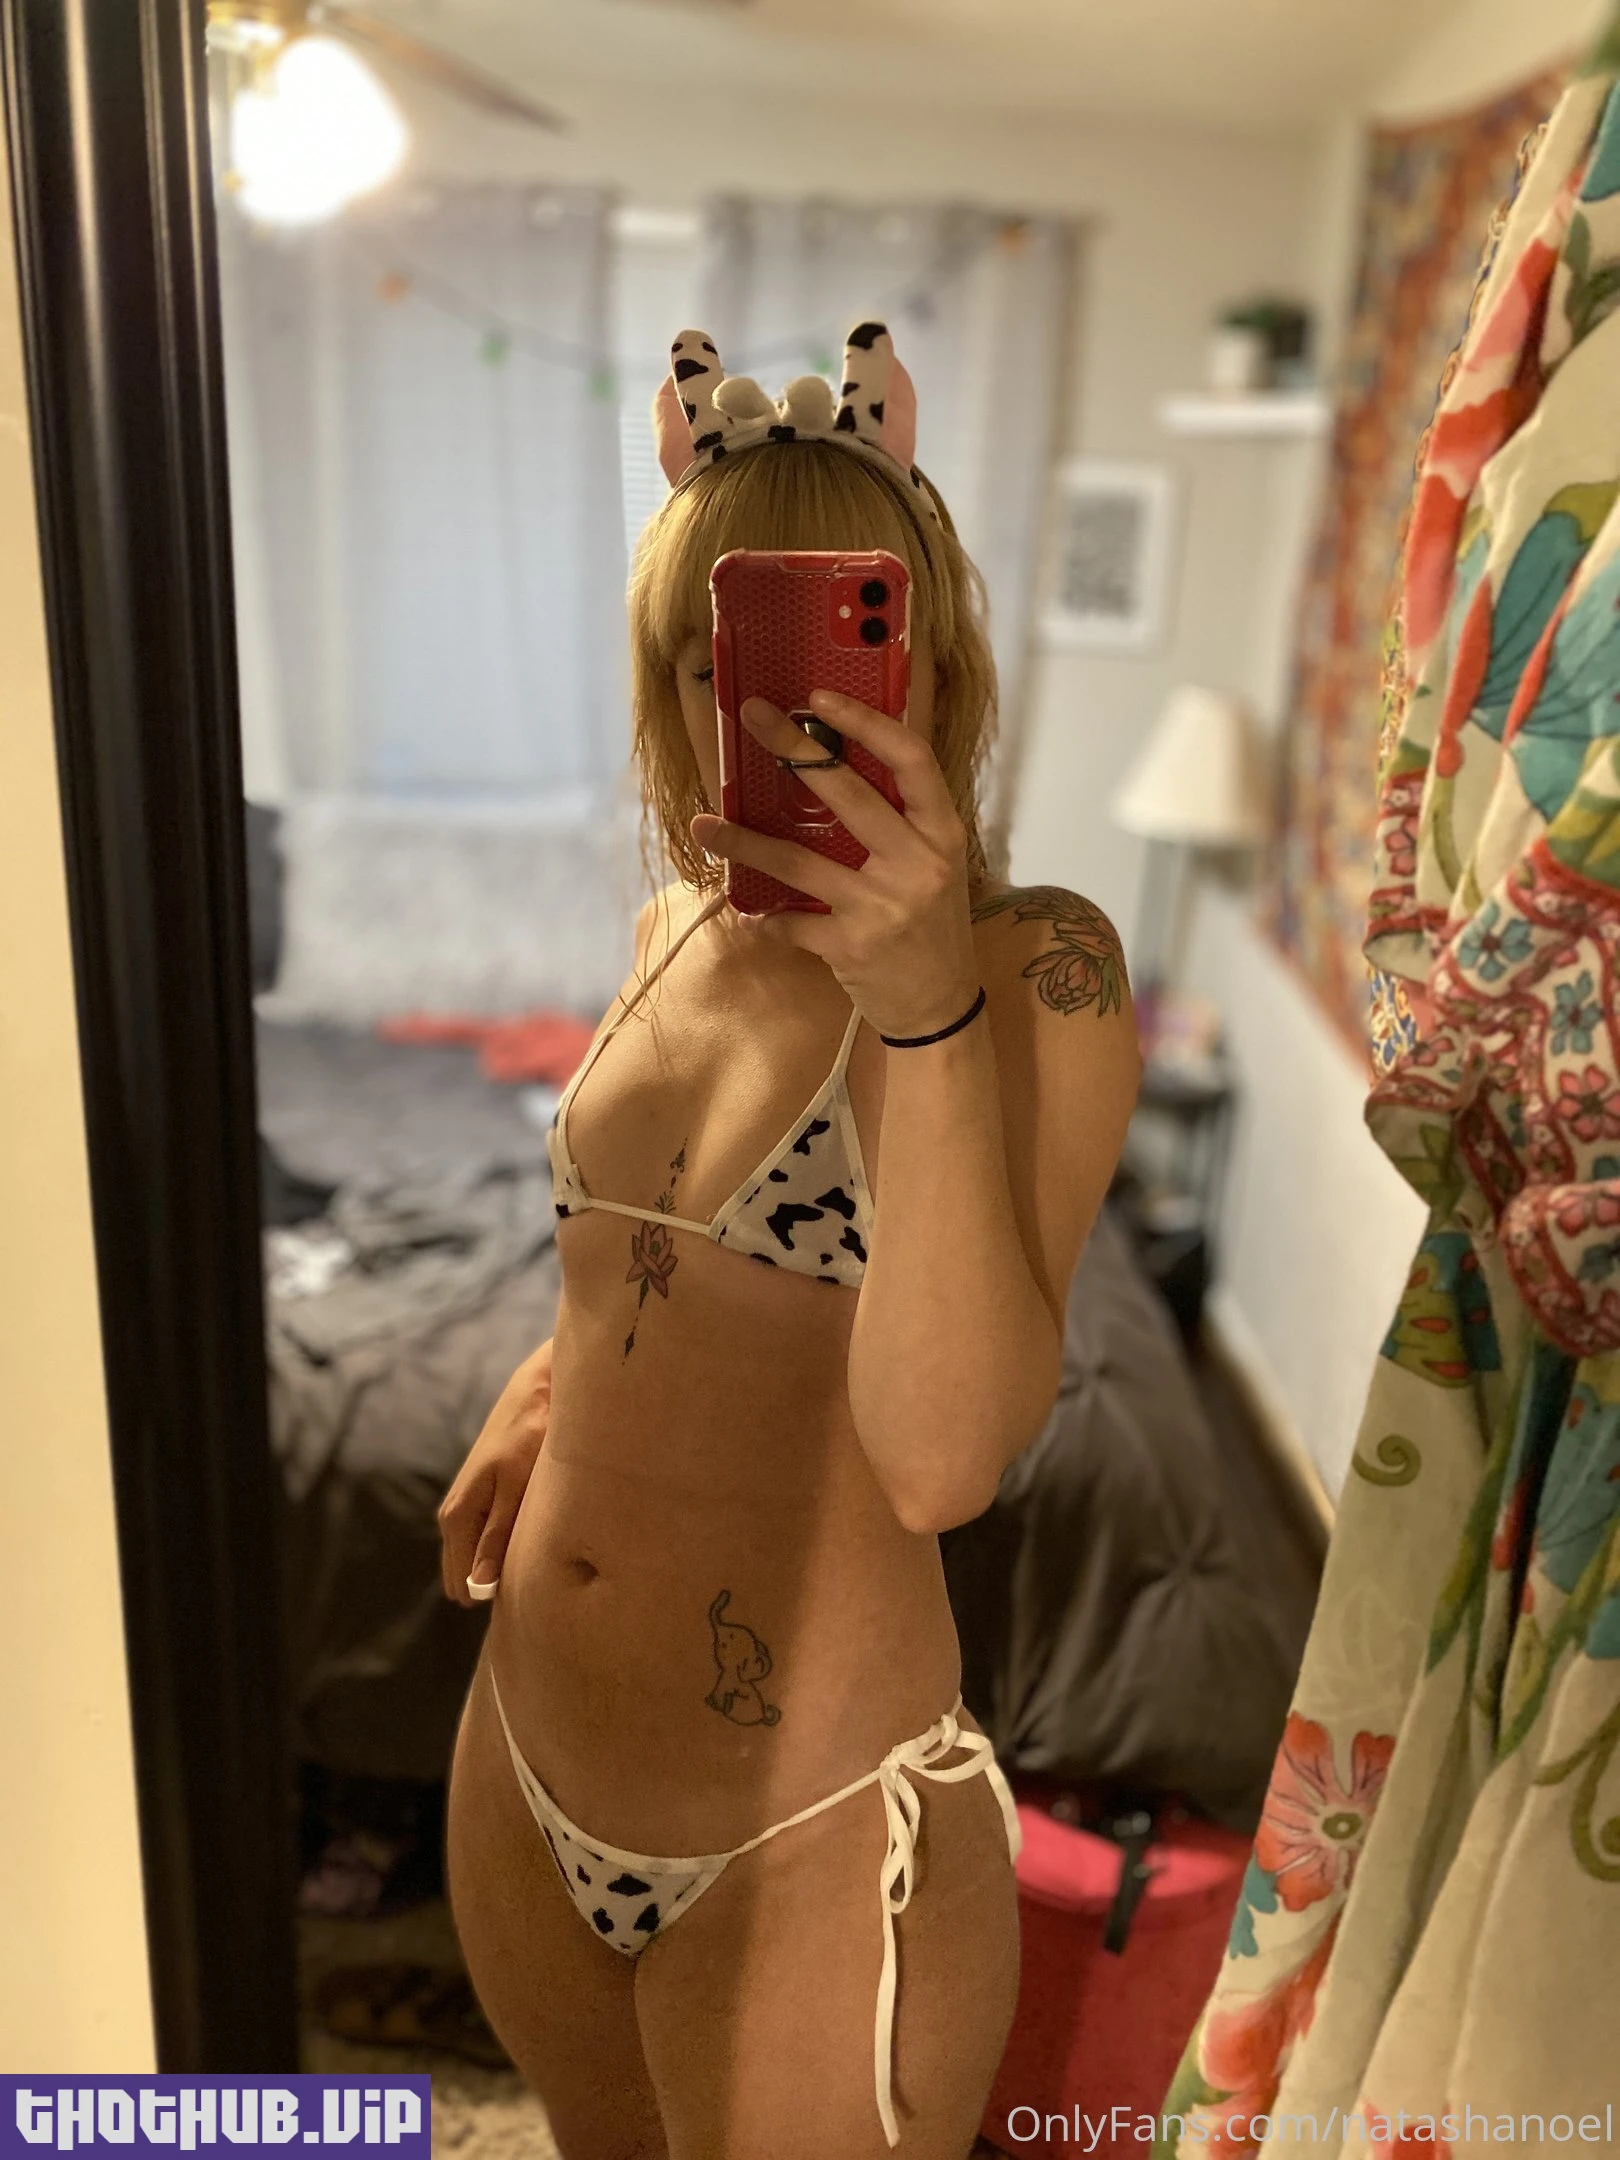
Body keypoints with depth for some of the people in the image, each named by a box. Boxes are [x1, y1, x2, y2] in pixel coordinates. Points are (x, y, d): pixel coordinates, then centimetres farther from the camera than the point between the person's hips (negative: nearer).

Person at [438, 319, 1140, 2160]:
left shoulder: (1039, 967, -17)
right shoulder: (677, 931, 2)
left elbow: (941, 1460, -28)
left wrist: (929, 1007, -37)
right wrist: (549, 1378, 5)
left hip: (805, 1845, -6)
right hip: (525, 1777, 6)